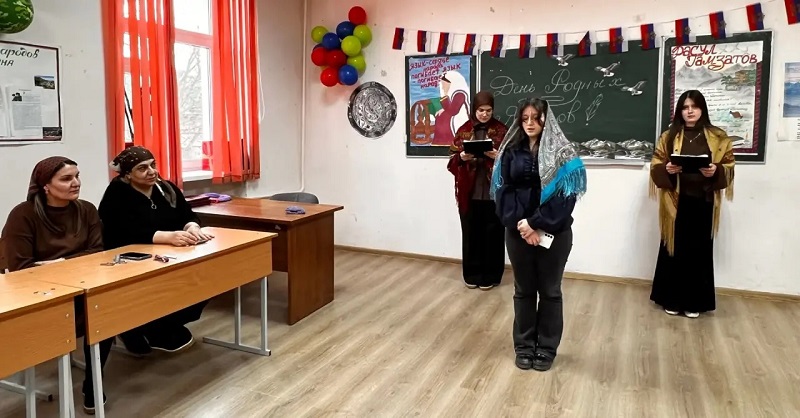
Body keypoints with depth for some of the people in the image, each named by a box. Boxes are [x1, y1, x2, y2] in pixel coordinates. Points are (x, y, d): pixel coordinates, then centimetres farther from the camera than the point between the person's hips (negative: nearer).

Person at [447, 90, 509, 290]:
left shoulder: (501, 130, 3)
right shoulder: (463, 130, 7)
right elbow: (453, 159, 7)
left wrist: (498, 156, -18)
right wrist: (462, 157, -14)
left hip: (494, 192, -2)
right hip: (469, 192, 2)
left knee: (492, 234, 2)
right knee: (471, 233, 6)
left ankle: (490, 276, 16)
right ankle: (472, 274, 20)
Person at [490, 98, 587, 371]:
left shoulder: (561, 152, -4)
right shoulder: (511, 151, 4)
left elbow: (565, 195, -11)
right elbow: (503, 191, -1)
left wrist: (536, 224, -18)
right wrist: (519, 223, -15)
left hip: (553, 234, -2)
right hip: (518, 232, 2)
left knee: (549, 291, 9)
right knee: (523, 290, 12)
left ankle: (547, 348, 24)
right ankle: (524, 346, 26)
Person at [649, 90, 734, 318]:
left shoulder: (718, 138, 6)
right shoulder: (668, 136, 5)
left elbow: (729, 167, 5)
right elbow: (656, 167, 3)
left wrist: (716, 171, -16)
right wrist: (667, 169, -17)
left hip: (703, 202, 0)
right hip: (676, 202, 0)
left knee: (699, 251, 5)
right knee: (674, 249, 4)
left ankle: (694, 302, 16)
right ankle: (671, 299, 15)